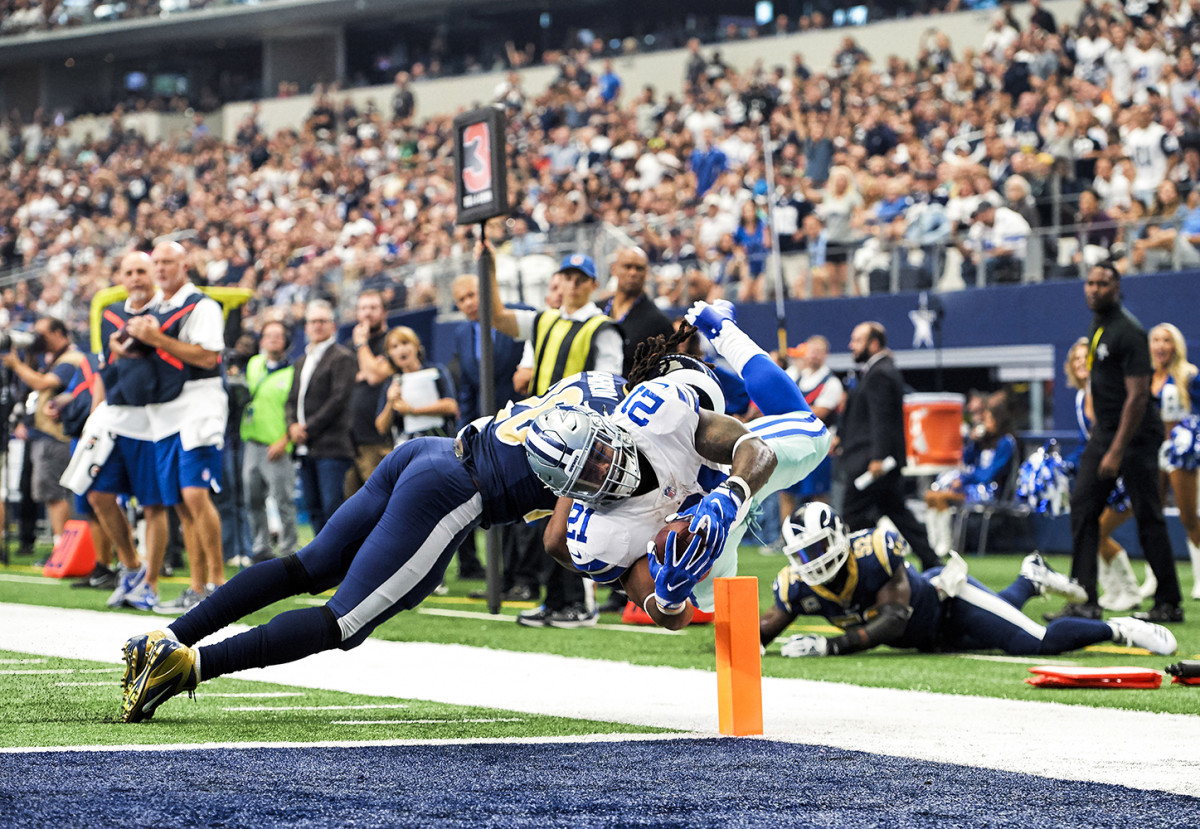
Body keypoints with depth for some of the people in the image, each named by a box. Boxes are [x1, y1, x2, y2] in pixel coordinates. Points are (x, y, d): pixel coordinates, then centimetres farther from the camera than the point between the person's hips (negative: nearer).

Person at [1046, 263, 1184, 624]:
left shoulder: (1128, 333, -17)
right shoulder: (1097, 325, 12)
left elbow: (1137, 396, -21)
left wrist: (1117, 452, -23)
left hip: (1136, 433, -9)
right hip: (1105, 431, 9)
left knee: (1148, 517, -5)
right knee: (1083, 506, 1)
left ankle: (1169, 603, 2)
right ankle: (1085, 601, -1)